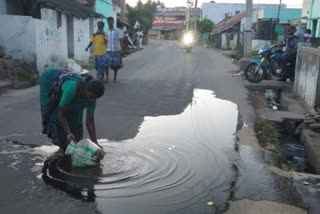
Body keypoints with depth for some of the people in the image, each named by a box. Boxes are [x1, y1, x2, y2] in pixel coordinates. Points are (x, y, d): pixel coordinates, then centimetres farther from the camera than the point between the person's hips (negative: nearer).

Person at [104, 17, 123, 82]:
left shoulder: (117, 30, 0)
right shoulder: (106, 31, 8)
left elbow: (120, 40, -1)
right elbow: (106, 41, 13)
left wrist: (121, 49, -7)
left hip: (116, 50, -2)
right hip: (108, 50, 2)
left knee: (116, 64, 5)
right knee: (106, 64, -8)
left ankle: (115, 78, 18)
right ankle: (107, 77, 0)